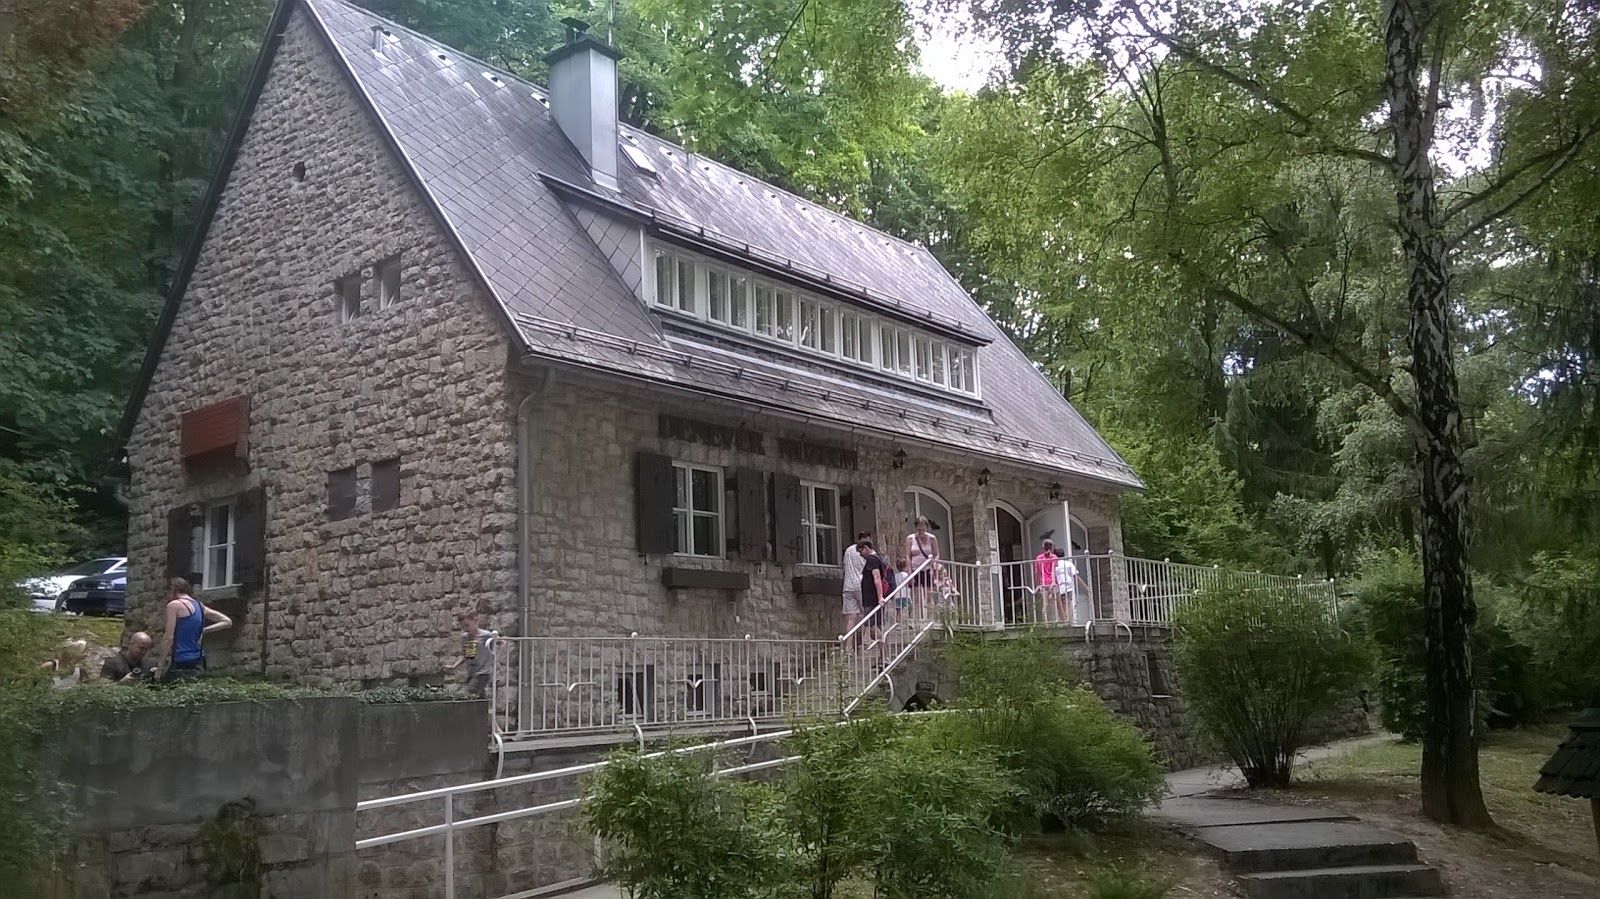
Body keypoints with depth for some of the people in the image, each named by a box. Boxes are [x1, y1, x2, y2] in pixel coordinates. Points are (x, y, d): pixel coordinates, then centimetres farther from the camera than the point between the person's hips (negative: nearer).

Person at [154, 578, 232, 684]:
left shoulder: (174, 605, -6)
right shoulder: (200, 606, 14)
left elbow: (168, 638, -11)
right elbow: (227, 622, 16)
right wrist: (204, 630, 13)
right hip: (198, 662, 7)